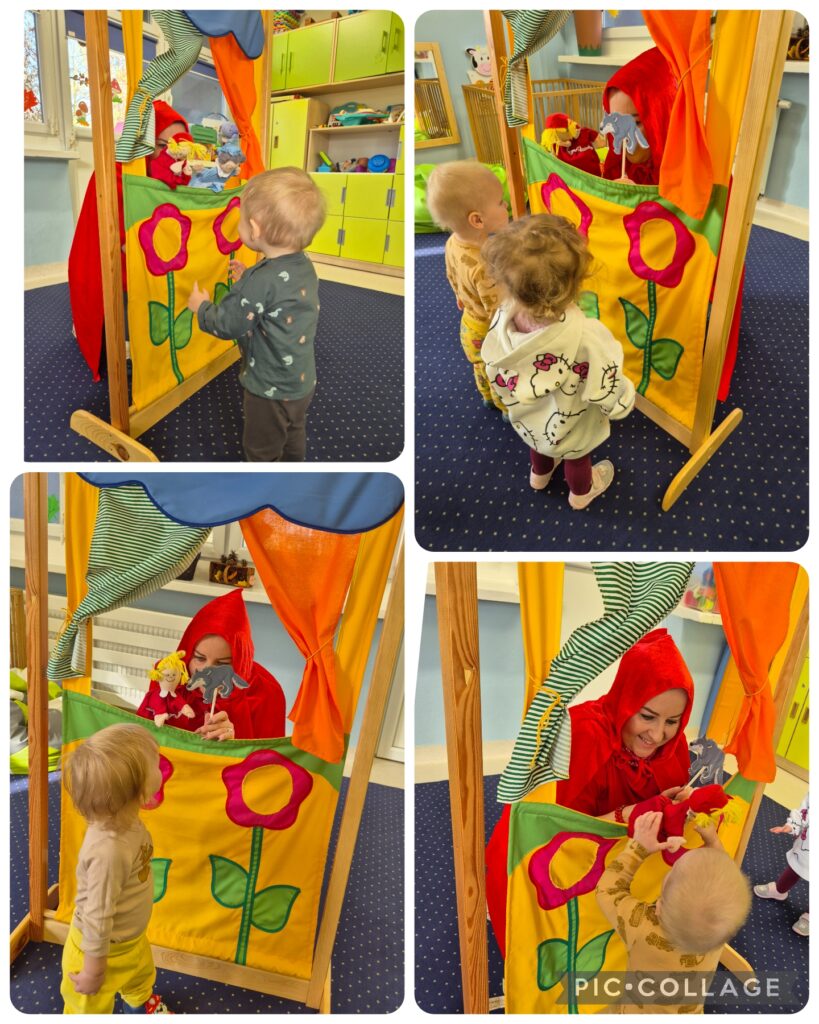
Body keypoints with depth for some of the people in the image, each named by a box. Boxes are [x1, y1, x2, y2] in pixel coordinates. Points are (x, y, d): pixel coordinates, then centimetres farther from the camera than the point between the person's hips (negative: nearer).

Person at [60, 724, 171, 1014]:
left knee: (142, 975, 36)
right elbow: (97, 918, -32)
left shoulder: (125, 821, -16)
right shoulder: (108, 851, -43)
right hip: (103, 948, -9)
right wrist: (93, 972, -20)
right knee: (90, 1007, 20)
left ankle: (139, 1004, 67)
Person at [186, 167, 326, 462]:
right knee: (293, 437, 28)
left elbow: (226, 325, -18)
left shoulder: (260, 282, -30)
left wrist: (201, 306, 0)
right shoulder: (304, 267, -5)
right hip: (302, 381, 8)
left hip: (271, 389, -8)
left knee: (261, 451, 12)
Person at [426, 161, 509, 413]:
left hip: (470, 324, 8)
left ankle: (489, 398, 59)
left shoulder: (453, 242, -17)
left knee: (483, 369, 34)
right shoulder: (486, 267, -44)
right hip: (491, 336, -8)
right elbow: (500, 315, -36)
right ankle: (510, 410, 47)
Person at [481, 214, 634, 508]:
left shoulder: (503, 318, -32)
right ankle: (581, 493, 64)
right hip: (570, 430, -3)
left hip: (527, 420, 3)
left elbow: (495, 374, -12)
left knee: (540, 443, 39)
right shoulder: (587, 338, -45)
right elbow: (611, 400, -32)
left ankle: (539, 475, 71)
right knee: (577, 458, 32)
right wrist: (626, 397, -8)